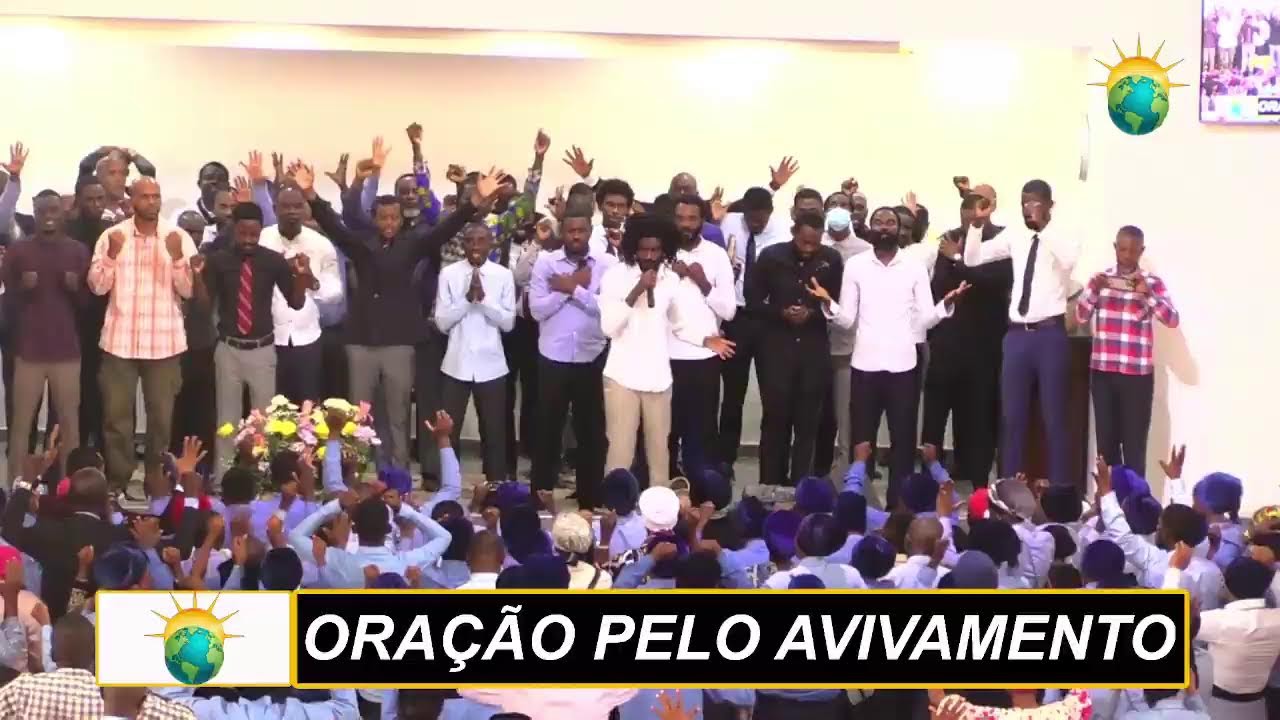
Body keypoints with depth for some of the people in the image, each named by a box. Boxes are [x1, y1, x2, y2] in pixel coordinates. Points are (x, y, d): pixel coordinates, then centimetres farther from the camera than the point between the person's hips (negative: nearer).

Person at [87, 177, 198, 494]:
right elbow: (98, 287, -2)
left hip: (164, 342, 0)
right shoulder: (112, 235, 2)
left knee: (162, 416, 5)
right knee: (116, 415, 2)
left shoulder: (179, 237, 1)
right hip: (120, 340, 0)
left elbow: (188, 290, -3)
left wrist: (177, 256, -18)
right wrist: (112, 254, -17)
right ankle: (118, 482, 13)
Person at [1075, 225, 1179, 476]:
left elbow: (1172, 320, -9)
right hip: (1102, 371, 3)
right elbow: (1081, 316, 4)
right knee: (1106, 441, 6)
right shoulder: (1100, 278, 9)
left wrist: (1147, 294, -23)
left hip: (1137, 374, -3)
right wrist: (1094, 290, -14)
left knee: (1134, 444, -4)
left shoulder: (1152, 282, 1)